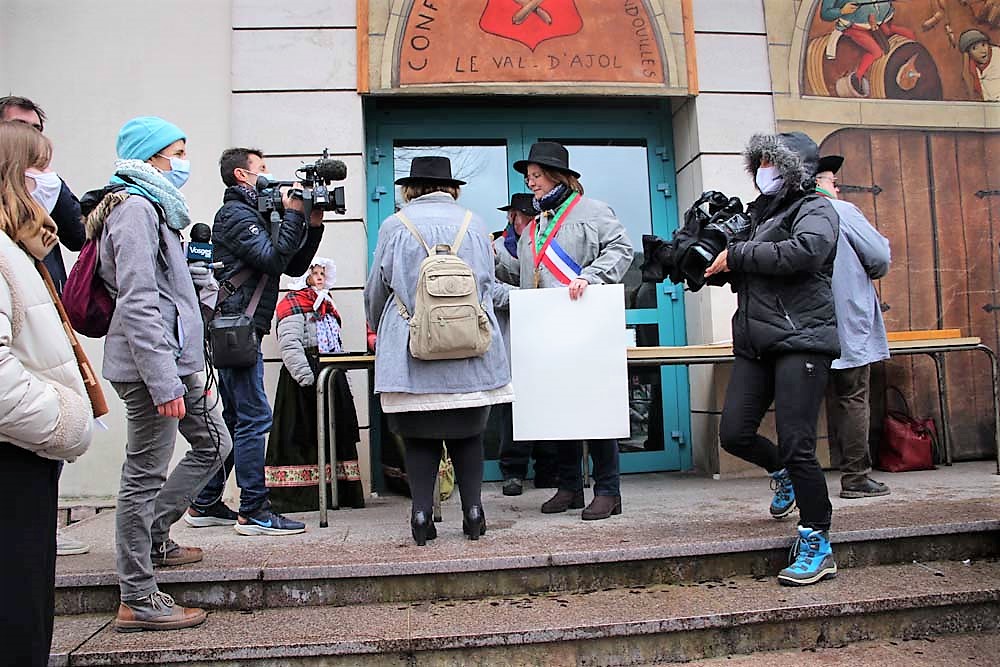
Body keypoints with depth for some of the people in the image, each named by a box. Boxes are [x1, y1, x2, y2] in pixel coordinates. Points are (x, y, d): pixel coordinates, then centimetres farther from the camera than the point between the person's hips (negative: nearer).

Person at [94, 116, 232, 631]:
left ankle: (152, 535, 29)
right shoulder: (136, 210, -13)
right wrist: (164, 381, -26)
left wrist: (185, 368, 24)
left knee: (213, 443, 18)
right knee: (145, 474, -3)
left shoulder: (153, 207, 20)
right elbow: (138, 303, -22)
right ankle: (137, 601, 7)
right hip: (152, 363, -10)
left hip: (175, 360, 10)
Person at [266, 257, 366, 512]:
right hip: (305, 379, -8)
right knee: (302, 435, -7)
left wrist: (341, 367, 18)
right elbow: (289, 343, -17)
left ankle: (337, 493, 13)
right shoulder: (293, 303, -4)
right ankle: (297, 495, -3)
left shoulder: (327, 303, 24)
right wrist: (304, 375, -25)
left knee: (336, 432, 7)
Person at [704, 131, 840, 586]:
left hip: (802, 340, -7)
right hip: (756, 344, 7)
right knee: (734, 434, -1)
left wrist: (737, 255, -14)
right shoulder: (762, 213, 22)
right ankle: (783, 474, 31)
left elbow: (804, 252, -22)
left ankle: (817, 547, 6)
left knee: (796, 445, -9)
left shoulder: (814, 209, 0)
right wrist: (717, 265, 5)